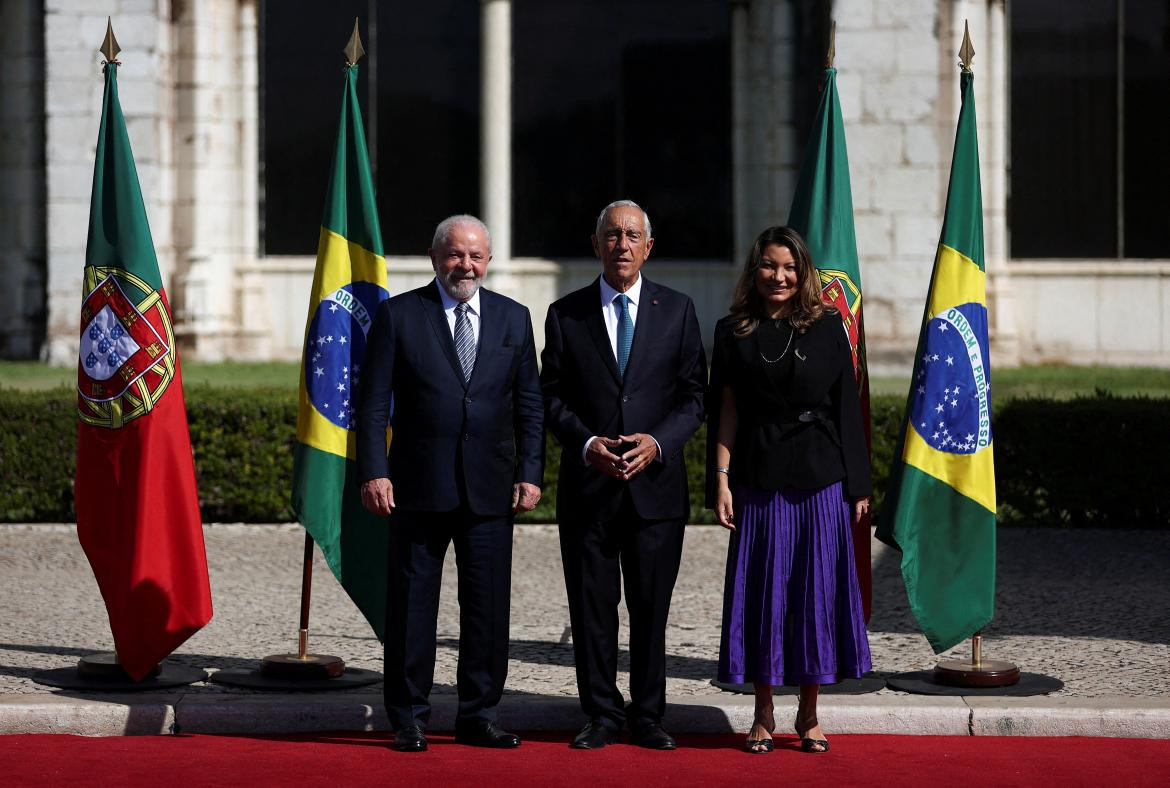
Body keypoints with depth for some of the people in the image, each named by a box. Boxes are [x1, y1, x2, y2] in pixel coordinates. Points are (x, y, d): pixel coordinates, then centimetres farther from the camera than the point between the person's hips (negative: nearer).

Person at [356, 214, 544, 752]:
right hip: (419, 486, -2)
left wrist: (529, 474, 2)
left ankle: (478, 716, 14)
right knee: (411, 607, 2)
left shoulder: (513, 319, 10)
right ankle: (408, 721, 11)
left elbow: (529, 405, 11)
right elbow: (373, 403, -1)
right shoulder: (399, 315, 2)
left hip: (490, 488, 2)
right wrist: (373, 473, -9)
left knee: (488, 607, 4)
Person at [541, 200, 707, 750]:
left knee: (652, 608, 4)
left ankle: (647, 715, 13)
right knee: (592, 607, 3)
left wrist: (657, 442, -11)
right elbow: (552, 398, 5)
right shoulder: (565, 314, 6)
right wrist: (587, 443, -11)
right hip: (587, 487, 0)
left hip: (656, 483, 0)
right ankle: (602, 714, 12)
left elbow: (694, 395, 5)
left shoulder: (677, 310, 7)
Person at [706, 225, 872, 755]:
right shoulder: (733, 333, 5)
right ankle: (763, 715, 12)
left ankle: (809, 714, 13)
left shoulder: (826, 328, 4)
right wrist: (721, 480, -4)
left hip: (819, 479, 0)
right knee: (761, 591, 2)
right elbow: (726, 412, 4)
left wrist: (857, 483, 1)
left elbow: (846, 407, 4)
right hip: (757, 480, 0)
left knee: (816, 590, 2)